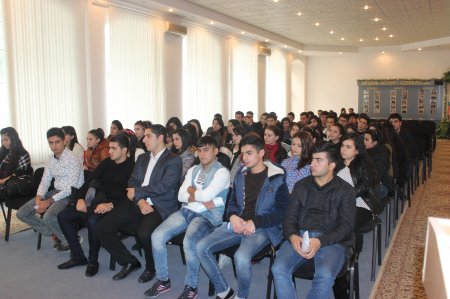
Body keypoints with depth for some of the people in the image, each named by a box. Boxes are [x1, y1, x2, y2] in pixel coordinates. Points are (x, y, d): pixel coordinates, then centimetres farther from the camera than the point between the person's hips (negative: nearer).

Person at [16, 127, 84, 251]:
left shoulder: (72, 159, -15)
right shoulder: (51, 159, 10)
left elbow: (71, 188, -20)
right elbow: (45, 181, 11)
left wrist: (50, 201, -20)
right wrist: (38, 198, -8)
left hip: (71, 194, -8)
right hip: (56, 191, 8)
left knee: (49, 216, -33)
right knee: (22, 213, 1)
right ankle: (54, 234, 10)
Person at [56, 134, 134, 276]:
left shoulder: (132, 167, -8)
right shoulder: (106, 163, 13)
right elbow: (89, 181, 14)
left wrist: (111, 205, -27)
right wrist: (80, 198, -2)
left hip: (115, 204, -7)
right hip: (97, 200, 8)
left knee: (92, 220, -35)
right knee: (63, 216, -3)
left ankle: (93, 261, -11)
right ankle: (77, 256, 9)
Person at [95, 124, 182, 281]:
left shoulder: (174, 160, -3)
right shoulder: (142, 158, 19)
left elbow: (163, 187, -15)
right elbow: (132, 182, 11)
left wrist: (136, 192, -5)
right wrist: (140, 201, -9)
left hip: (159, 207, -7)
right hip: (138, 204, 7)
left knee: (144, 233, -35)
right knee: (101, 227, -7)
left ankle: (151, 268, -2)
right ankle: (129, 262, 11)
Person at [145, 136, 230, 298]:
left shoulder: (222, 172, -4)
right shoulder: (193, 170, 17)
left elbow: (206, 195, -18)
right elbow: (181, 196, 7)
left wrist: (191, 191, 2)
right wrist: (201, 198, -8)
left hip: (207, 216, -6)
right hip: (187, 211, 6)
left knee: (189, 242, -34)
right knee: (157, 236, -13)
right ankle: (163, 280, 6)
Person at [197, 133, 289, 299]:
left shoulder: (277, 178, -3)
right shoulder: (241, 175, 13)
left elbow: (281, 212, -7)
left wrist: (255, 223, -18)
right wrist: (233, 217, -6)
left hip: (263, 228, -6)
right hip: (237, 224, 6)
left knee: (241, 257, -34)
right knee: (201, 247, -13)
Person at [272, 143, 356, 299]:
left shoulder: (345, 190, 6)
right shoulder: (301, 185, 15)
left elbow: (346, 226, -2)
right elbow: (290, 217, 11)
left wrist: (320, 241, -19)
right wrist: (292, 236, -13)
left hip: (331, 240, -2)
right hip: (300, 237, 3)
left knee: (325, 276, -33)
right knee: (278, 269, -26)